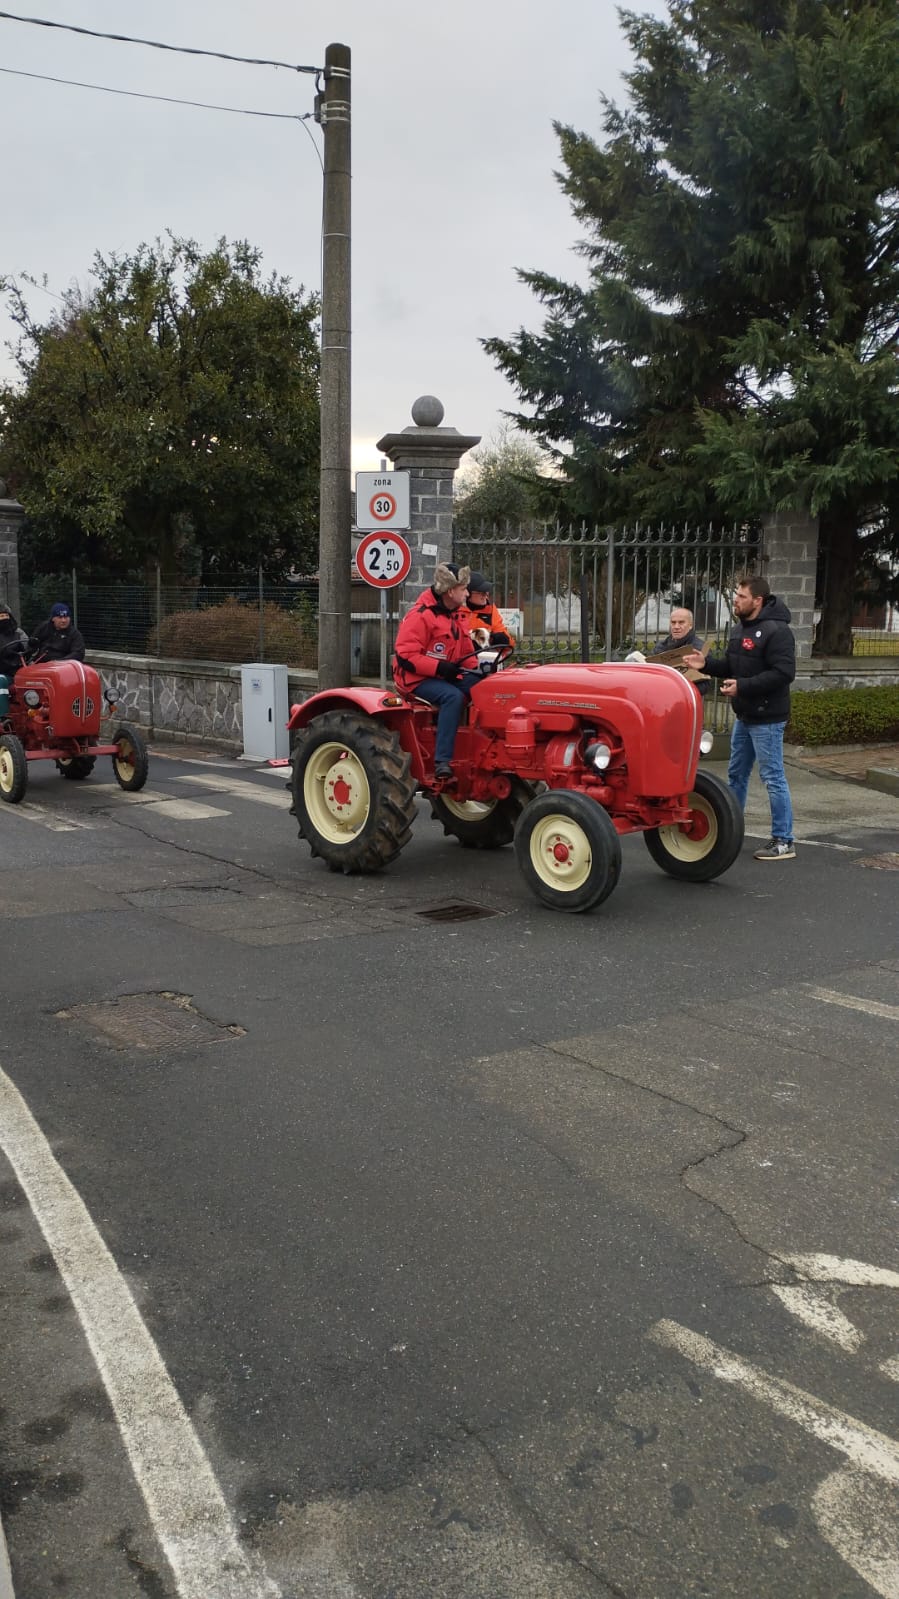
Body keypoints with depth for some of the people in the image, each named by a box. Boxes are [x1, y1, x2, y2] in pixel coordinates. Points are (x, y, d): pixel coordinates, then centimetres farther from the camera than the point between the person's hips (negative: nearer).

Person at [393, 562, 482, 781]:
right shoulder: (420, 615, -14)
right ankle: (442, 761, -37)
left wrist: (476, 669, 1)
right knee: (453, 696, -35)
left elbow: (466, 652, 22)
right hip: (418, 678, -8)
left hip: (448, 676, 8)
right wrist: (439, 667, -26)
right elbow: (405, 655, -19)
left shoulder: (457, 616, 14)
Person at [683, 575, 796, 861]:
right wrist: (707, 664, 1)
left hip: (767, 719, -10)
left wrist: (743, 686, -27)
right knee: (737, 774, 17)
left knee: (772, 777, -4)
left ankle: (783, 841, 3)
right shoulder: (739, 629, 12)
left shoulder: (776, 631, -18)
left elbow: (784, 673, -25)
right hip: (744, 716, 10)